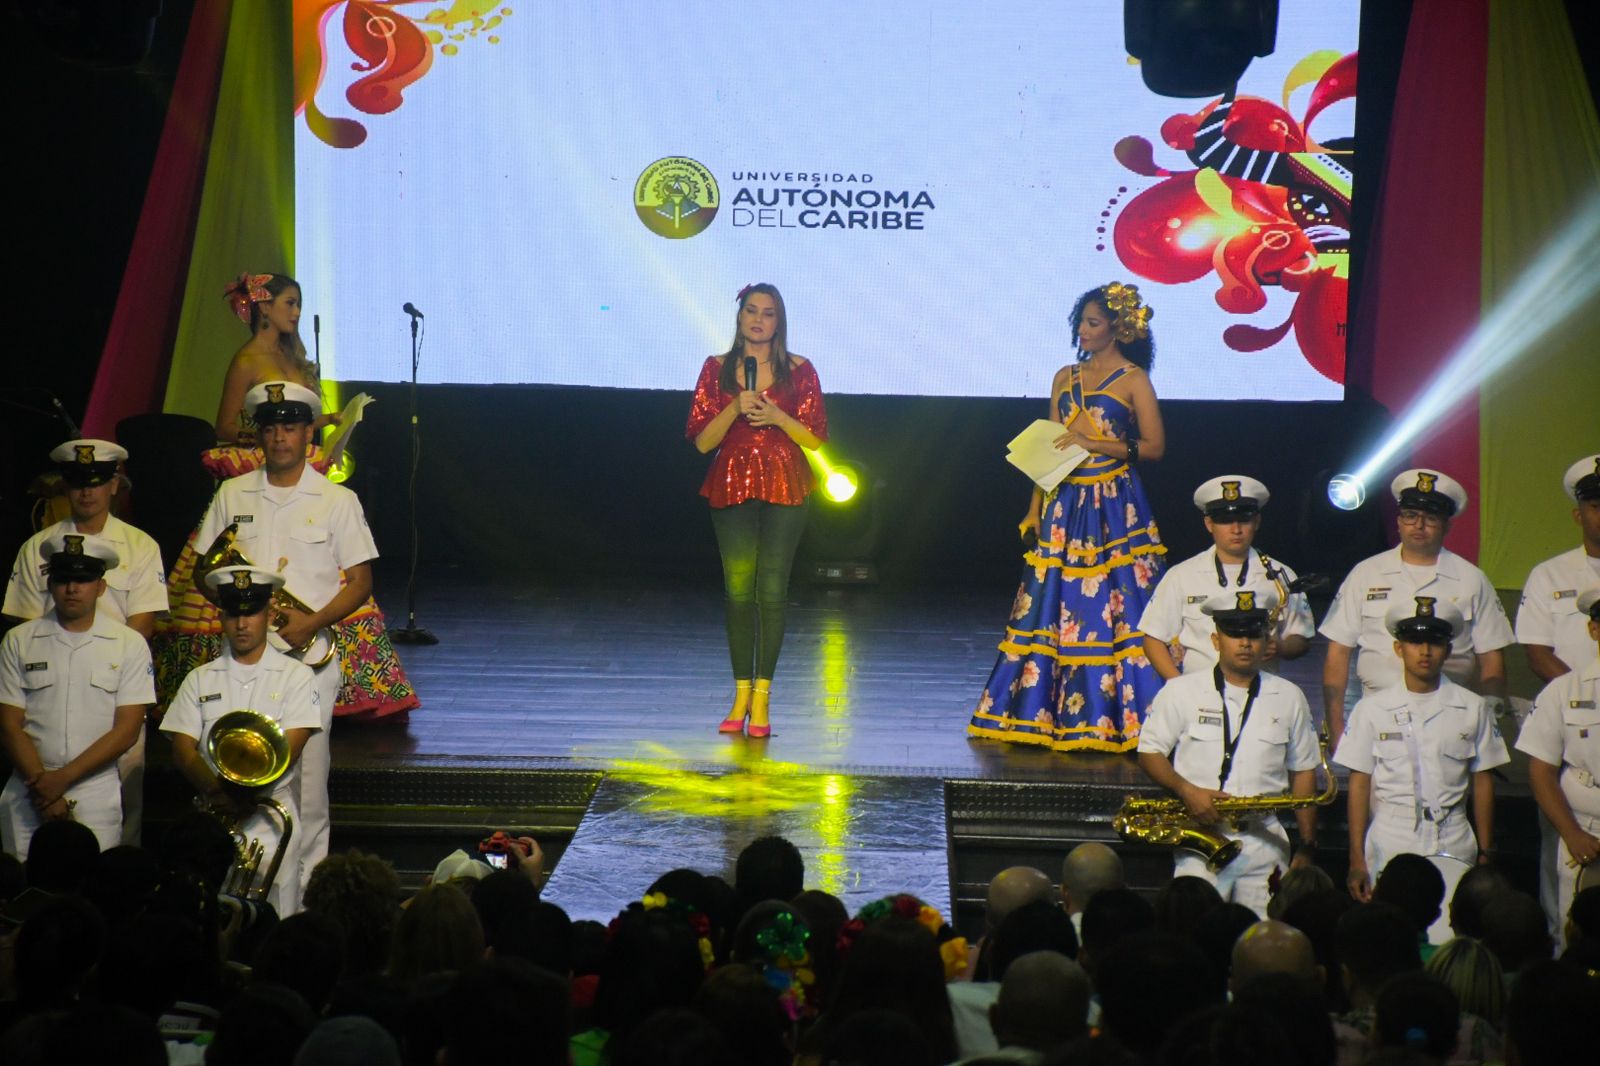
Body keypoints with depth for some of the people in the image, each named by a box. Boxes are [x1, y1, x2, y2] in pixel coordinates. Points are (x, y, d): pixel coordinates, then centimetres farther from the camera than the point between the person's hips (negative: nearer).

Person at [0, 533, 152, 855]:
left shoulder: (129, 645, 5)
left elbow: (126, 730, -1)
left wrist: (63, 778, -10)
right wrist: (41, 784, -9)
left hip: (97, 799, -1)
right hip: (27, 801, 1)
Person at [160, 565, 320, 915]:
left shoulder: (296, 676, 6)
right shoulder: (200, 680, 13)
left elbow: (288, 750, -5)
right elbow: (182, 749, 3)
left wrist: (245, 797, -18)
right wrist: (216, 792, -16)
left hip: (272, 821, -2)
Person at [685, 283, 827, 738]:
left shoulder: (799, 371, 4)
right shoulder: (717, 369, 6)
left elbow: (815, 439, 3)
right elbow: (701, 441, 2)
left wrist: (778, 416, -13)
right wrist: (735, 408, -13)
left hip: (784, 491, -1)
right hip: (732, 488, 1)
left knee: (772, 591, -5)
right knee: (738, 591, -1)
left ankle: (761, 699, 0)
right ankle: (741, 696, 7)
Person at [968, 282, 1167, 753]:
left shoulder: (1134, 380, -1)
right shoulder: (1065, 378, 14)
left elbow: (1154, 446, -6)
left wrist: (1094, 444, -14)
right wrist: (1034, 507, 8)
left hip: (1113, 505, -5)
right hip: (1064, 502, 5)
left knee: (1113, 604, -6)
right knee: (1052, 603, 5)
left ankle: (1114, 713, -2)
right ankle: (1042, 711, 11)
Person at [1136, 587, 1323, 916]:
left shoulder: (1289, 698, 10)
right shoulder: (1181, 691, 4)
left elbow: (1303, 772, 13)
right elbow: (1149, 753, 5)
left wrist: (1307, 846, 8)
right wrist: (1186, 790, -13)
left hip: (1266, 844, 2)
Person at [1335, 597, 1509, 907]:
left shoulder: (1473, 708, 7)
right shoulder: (1372, 709, 5)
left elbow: (1482, 783, 10)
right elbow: (1359, 785, 4)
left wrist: (1485, 855, 7)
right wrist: (1357, 861, -1)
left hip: (1453, 847, 1)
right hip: (1390, 844, -1)